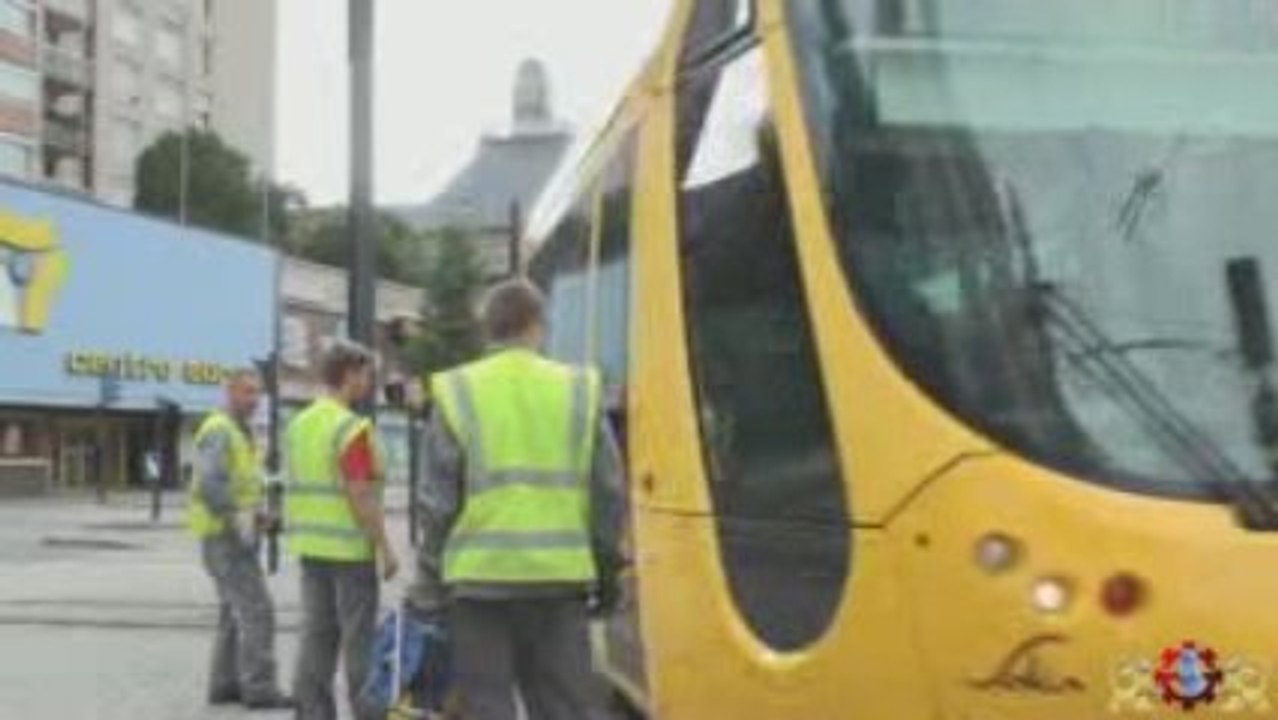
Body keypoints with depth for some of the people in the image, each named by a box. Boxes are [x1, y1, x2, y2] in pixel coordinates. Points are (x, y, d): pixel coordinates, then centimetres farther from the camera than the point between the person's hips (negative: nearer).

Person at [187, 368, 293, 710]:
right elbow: (209, 485, -28)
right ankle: (259, 688, -10)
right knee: (257, 610, -11)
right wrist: (239, 521, -23)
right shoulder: (219, 432, -16)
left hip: (236, 537, 10)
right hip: (225, 538, -10)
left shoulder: (240, 434, 17)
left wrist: (257, 515, 7)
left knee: (235, 612, 12)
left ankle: (225, 684, 17)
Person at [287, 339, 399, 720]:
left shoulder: (299, 424, 11)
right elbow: (360, 495, -20)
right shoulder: (351, 427, -15)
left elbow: (299, 487, 15)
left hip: (310, 545, 8)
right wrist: (384, 547, -15)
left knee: (317, 634, 9)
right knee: (359, 638, 0)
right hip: (349, 546, -8)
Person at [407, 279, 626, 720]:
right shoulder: (579, 390, 4)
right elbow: (608, 490, 6)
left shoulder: (457, 393, -1)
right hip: (560, 576, 1)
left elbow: (438, 502, -1)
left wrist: (428, 585, 7)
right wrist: (606, 567, 17)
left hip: (480, 577, -1)